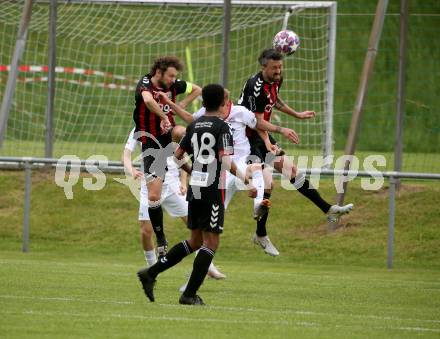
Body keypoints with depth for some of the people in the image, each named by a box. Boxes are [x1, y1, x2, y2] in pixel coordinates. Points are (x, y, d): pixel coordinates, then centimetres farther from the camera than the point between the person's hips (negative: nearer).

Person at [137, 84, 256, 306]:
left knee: (195, 241, 18)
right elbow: (226, 161, -19)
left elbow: (177, 156, 16)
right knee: (210, 242, -1)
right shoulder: (221, 127, -8)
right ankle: (190, 294, -6)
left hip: (194, 188, 7)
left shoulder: (194, 125, 12)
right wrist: (246, 181, -13)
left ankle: (151, 273, 11)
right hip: (213, 190, -7)